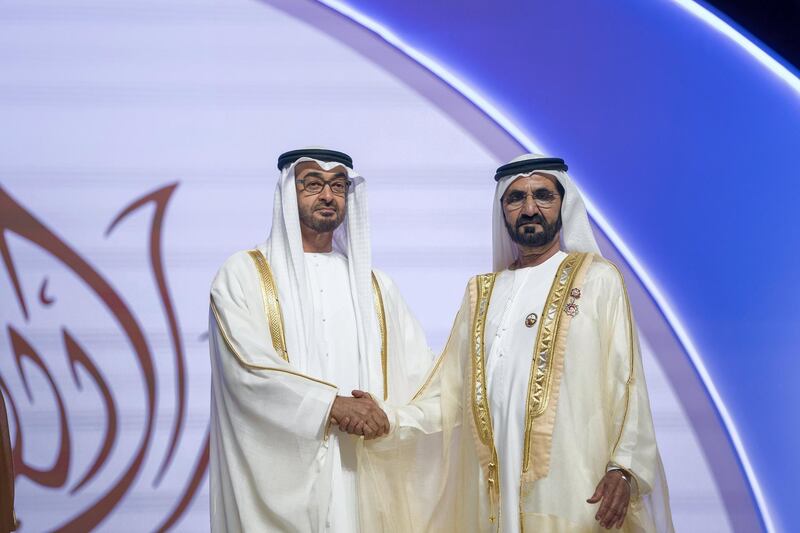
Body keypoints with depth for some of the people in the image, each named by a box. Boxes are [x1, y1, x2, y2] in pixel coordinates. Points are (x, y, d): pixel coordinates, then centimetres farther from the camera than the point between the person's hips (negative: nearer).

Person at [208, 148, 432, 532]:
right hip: (281, 478, -3)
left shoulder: (374, 285, 14)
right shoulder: (243, 273, 1)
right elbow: (247, 366, -12)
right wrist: (333, 404, -18)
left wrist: (382, 412, -11)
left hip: (363, 476, 4)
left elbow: (420, 372, 8)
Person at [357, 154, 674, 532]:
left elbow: (627, 381, -4)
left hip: (575, 491, -3)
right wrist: (387, 419, -5)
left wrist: (623, 467, -16)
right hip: (499, 489, 4)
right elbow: (450, 394, 10)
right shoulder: (481, 293, 15)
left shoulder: (598, 280, 3)